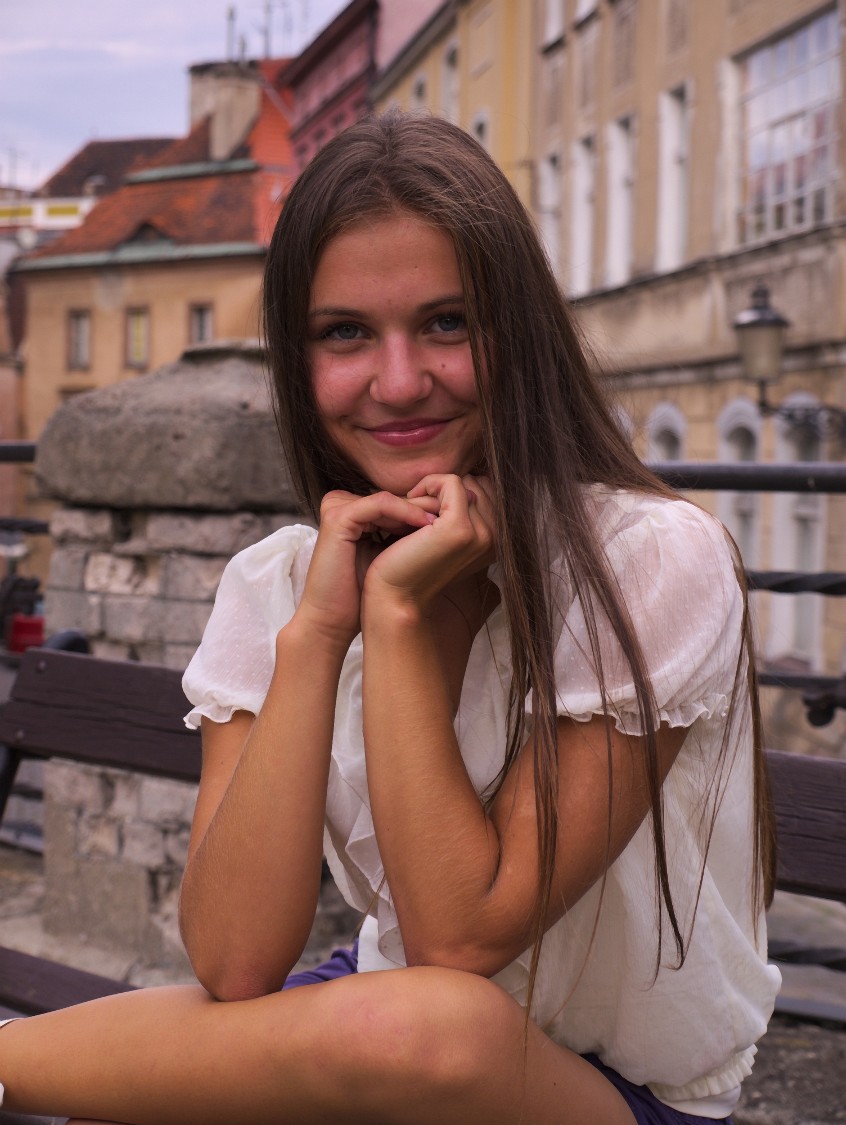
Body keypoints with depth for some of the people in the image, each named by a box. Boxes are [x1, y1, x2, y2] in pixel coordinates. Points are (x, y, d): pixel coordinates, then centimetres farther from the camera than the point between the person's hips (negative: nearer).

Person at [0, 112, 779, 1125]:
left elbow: (461, 938, -20)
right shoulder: (272, 588, -5)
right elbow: (233, 964, -18)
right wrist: (316, 628, -23)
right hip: (381, 1028, 2)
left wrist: (397, 614, -23)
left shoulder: (655, 565, -17)